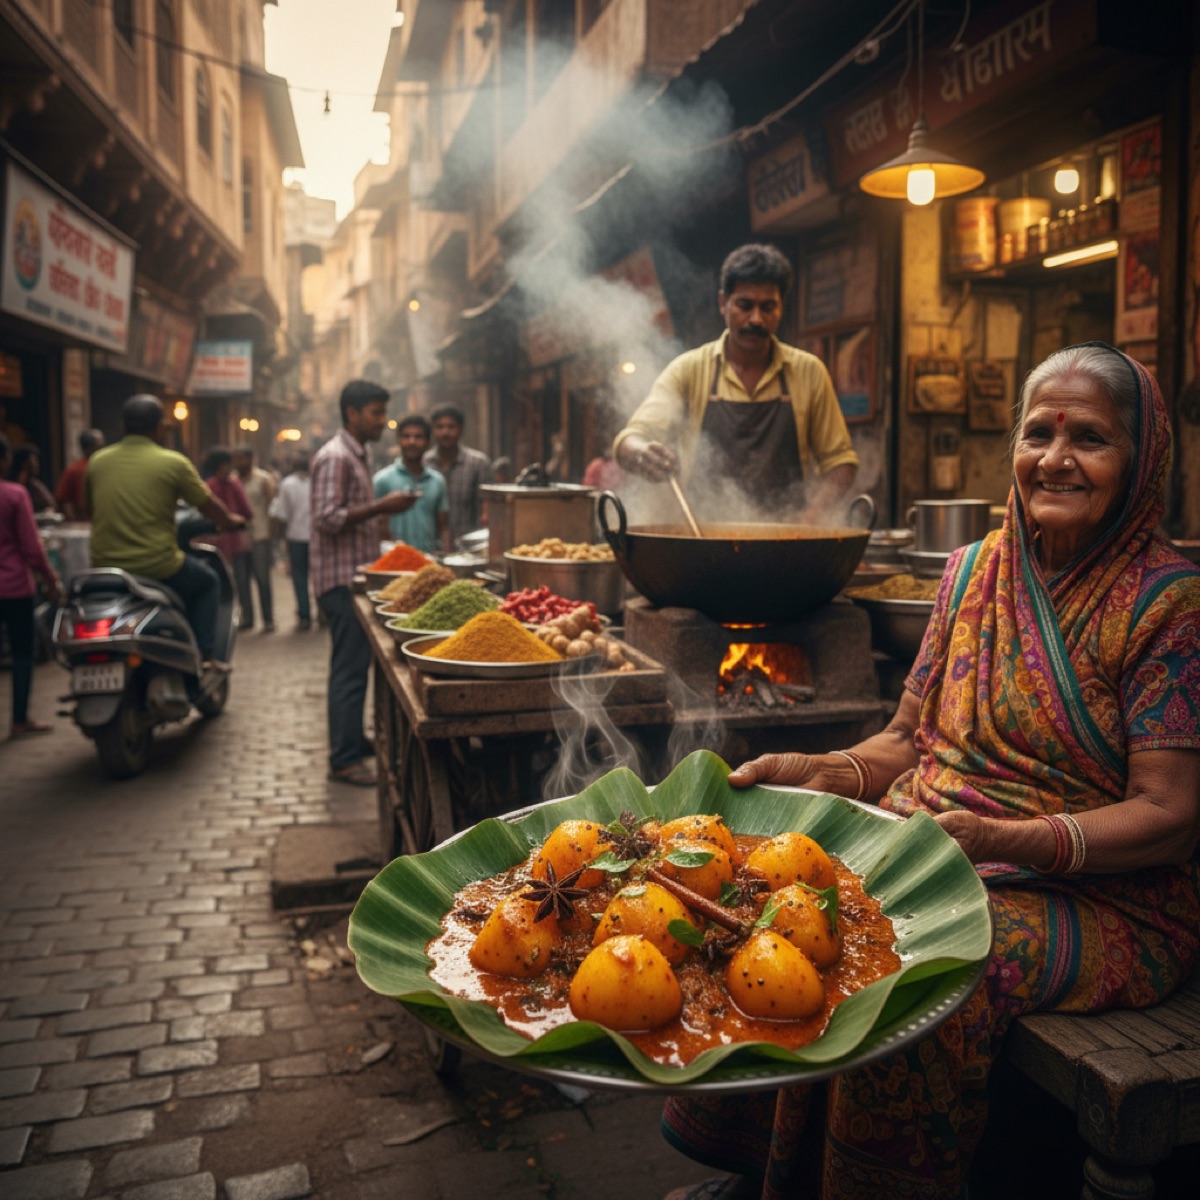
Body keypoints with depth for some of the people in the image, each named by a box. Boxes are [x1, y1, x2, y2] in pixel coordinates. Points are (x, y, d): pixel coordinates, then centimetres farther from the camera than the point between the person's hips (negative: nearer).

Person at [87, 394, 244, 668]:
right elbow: (208, 506, 2)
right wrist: (231, 521, 24)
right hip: (157, 568, -5)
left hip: (103, 566, 5)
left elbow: (91, 509, 20)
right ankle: (203, 654, 13)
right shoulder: (173, 462, -7)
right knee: (208, 582, 21)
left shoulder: (97, 461, 7)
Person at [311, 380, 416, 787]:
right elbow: (327, 518, -23)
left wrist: (382, 510, 12)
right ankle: (344, 760, -1)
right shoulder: (335, 457, -14)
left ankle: (354, 741, 28)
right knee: (350, 668, -7)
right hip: (342, 577, -10)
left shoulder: (357, 455, 18)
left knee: (356, 663, 17)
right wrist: (379, 507, -22)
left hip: (357, 576, 10)